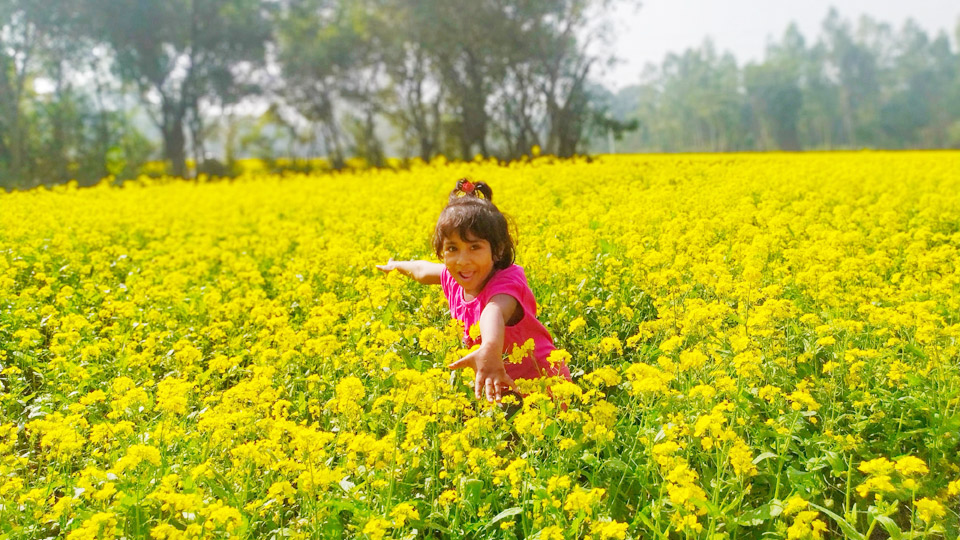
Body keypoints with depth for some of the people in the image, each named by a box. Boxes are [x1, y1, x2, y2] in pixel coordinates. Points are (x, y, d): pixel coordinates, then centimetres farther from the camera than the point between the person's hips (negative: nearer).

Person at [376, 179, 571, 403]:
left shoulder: (507, 282, -27)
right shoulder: (454, 282, -4)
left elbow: (494, 312, -52)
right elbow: (424, 271, 22)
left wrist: (490, 349, -74)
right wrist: (396, 266, 42)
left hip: (542, 382, -7)